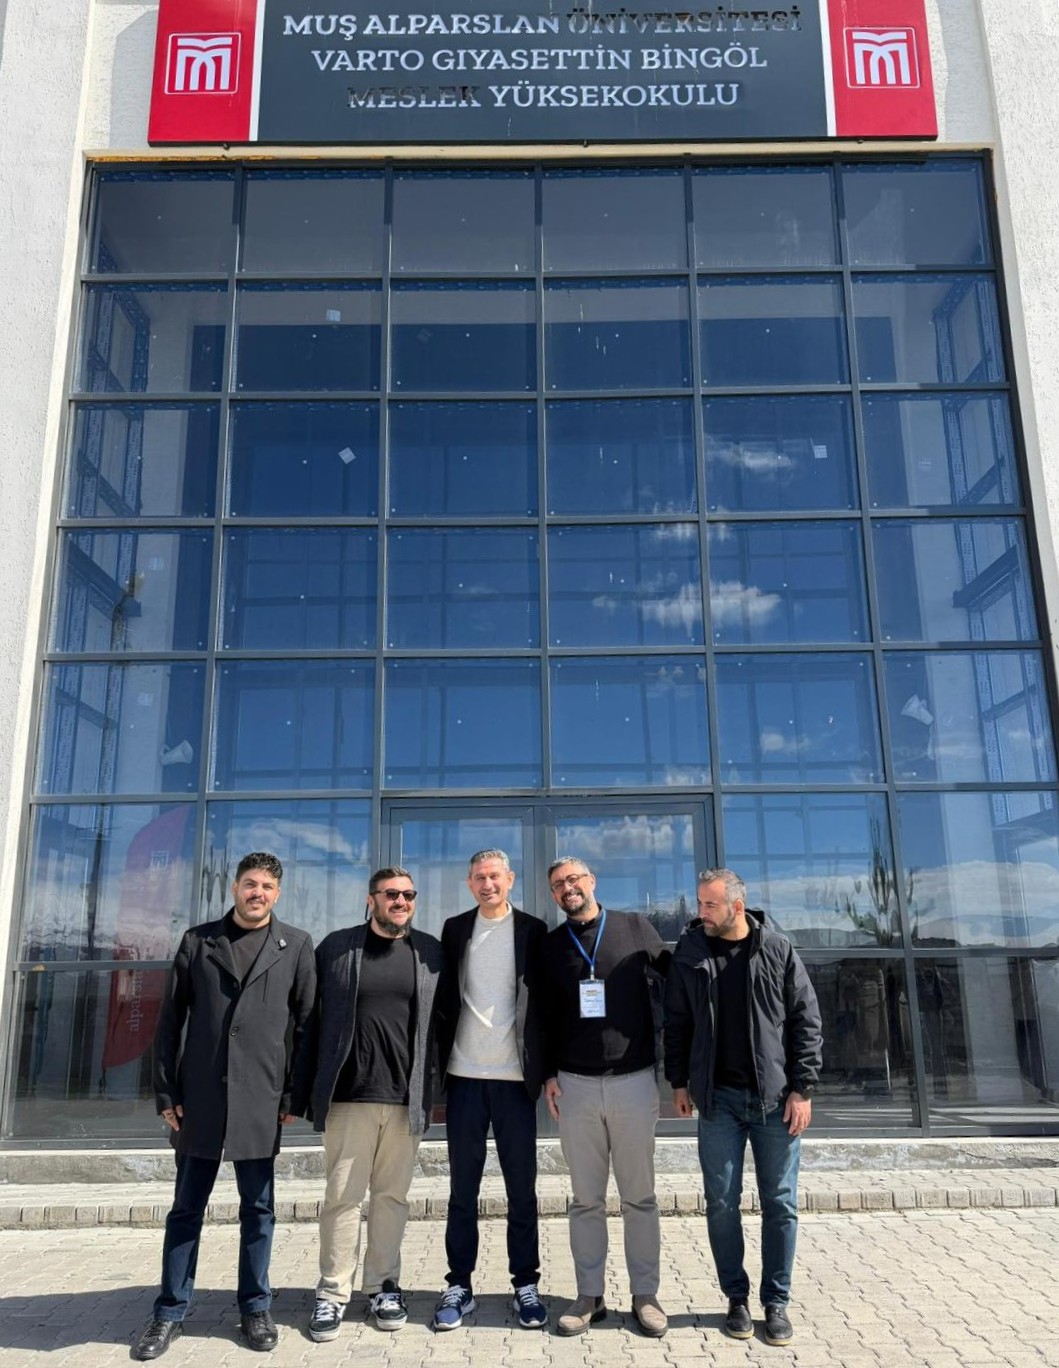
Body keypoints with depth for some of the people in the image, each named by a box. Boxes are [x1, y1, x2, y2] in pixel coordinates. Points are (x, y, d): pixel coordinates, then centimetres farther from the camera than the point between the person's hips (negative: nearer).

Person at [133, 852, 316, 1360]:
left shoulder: (296, 946, 3)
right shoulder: (197, 940, 5)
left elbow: (306, 1024, 2)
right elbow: (172, 1019, 4)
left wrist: (296, 1096, -2)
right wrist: (166, 1091, 0)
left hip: (260, 1097, -1)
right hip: (199, 1095, 1)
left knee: (258, 1206, 9)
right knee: (186, 1206, 10)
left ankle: (255, 1308, 24)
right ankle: (170, 1312, 24)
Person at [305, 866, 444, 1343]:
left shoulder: (431, 952, 5)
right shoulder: (336, 946, 2)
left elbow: (441, 1022, 7)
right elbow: (314, 1017, 3)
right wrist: (313, 1086, 1)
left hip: (407, 1097, 1)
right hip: (349, 1094, -1)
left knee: (392, 1196, 11)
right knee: (342, 1196, 4)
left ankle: (383, 1285, 24)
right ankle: (332, 1293, 16)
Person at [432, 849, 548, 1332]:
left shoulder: (532, 930, 2)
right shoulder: (455, 929, 6)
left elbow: (543, 1001, 2)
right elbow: (444, 997, 7)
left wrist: (544, 1070, -1)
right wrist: (440, 1064, 1)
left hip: (514, 1075, -1)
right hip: (465, 1074, 1)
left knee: (522, 1187, 7)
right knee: (462, 1187, 9)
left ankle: (526, 1285, 18)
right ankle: (459, 1286, 19)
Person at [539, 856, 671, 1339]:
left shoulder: (634, 928, 1)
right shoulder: (550, 946, 7)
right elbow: (546, 1016, 11)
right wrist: (549, 1074, 5)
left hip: (633, 1080, -1)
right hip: (575, 1084, 2)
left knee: (639, 1196, 7)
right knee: (586, 1198, 8)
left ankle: (645, 1295, 18)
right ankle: (589, 1295, 18)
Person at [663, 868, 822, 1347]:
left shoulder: (778, 951, -5)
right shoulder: (689, 952, 0)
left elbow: (806, 1021, -3)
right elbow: (677, 1022, 7)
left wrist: (802, 1089, -7)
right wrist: (679, 1082, 6)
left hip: (776, 1097, -1)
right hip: (719, 1097, 1)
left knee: (780, 1204, 6)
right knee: (722, 1203, 6)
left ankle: (776, 1301, 21)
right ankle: (737, 1297, 22)